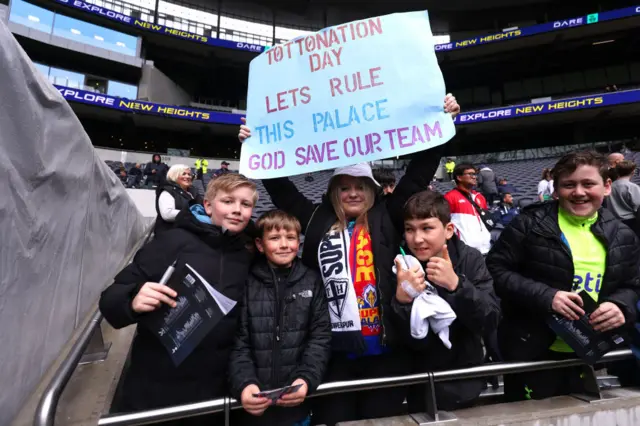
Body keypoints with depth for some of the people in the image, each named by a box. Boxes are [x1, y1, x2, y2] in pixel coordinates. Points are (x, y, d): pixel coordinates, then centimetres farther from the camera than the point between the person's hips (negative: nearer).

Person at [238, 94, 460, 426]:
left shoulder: (386, 218, 2)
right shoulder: (317, 220, 4)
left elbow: (417, 175, 2)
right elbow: (280, 186, 9)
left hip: (383, 348, 0)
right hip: (333, 350, 1)